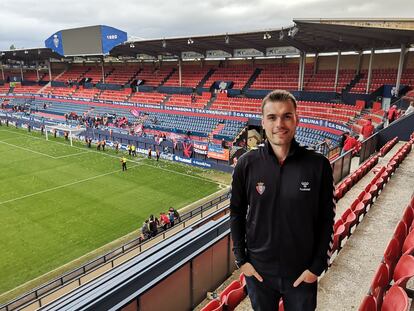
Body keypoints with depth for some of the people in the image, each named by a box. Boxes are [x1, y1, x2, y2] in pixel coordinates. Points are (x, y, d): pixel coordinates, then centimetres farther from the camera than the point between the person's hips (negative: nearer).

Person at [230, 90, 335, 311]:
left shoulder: (318, 165, -13)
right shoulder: (247, 164, -11)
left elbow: (326, 219, -5)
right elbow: (237, 213, -1)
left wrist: (317, 266, -4)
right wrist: (241, 259, -1)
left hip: (302, 273, 0)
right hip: (258, 269, 1)